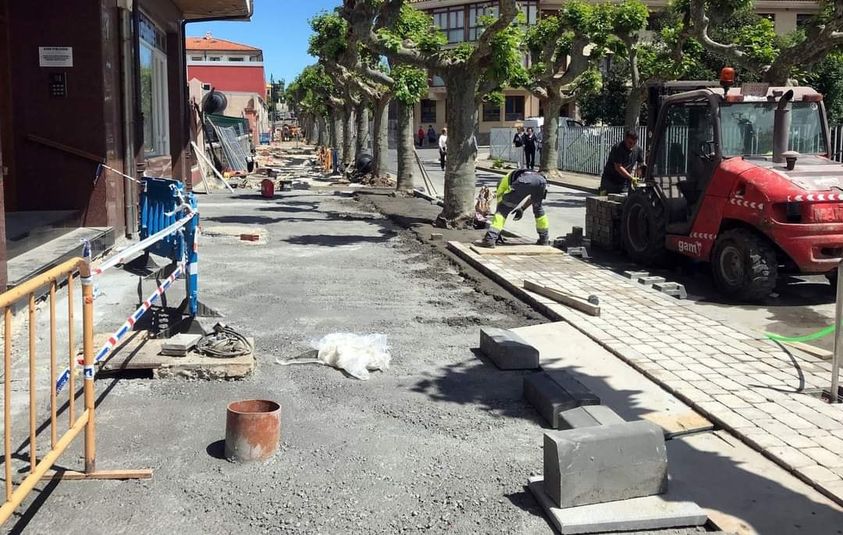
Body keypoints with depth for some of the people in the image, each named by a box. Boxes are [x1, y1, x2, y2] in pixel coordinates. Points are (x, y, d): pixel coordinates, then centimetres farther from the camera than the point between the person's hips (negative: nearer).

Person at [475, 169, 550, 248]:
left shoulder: (504, 181, 35)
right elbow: (533, 197, 38)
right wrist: (522, 209, 43)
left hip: (523, 182, -4)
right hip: (541, 180, 4)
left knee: (503, 209, 8)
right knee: (538, 208, 31)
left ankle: (490, 239, -2)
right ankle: (544, 240, 36)